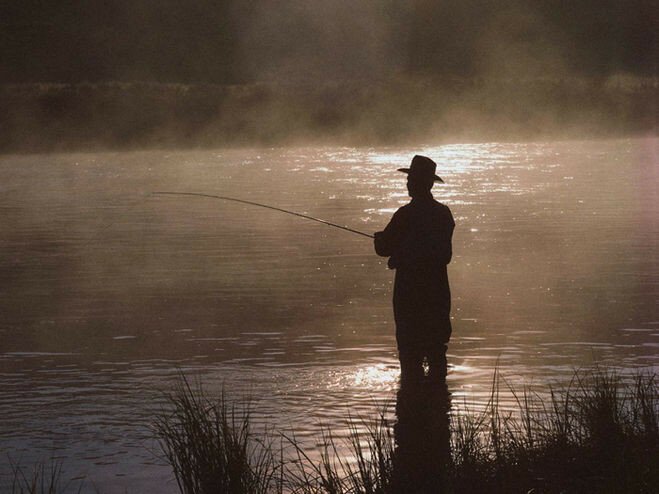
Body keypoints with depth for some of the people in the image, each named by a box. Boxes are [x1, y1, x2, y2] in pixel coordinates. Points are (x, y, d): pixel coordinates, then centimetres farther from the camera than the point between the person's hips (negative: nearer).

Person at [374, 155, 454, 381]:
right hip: (438, 289, 6)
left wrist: (380, 238, 14)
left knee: (410, 348, -2)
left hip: (410, 290, -6)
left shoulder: (406, 214, -15)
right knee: (436, 347, 13)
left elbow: (384, 249, -10)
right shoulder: (444, 213, 5)